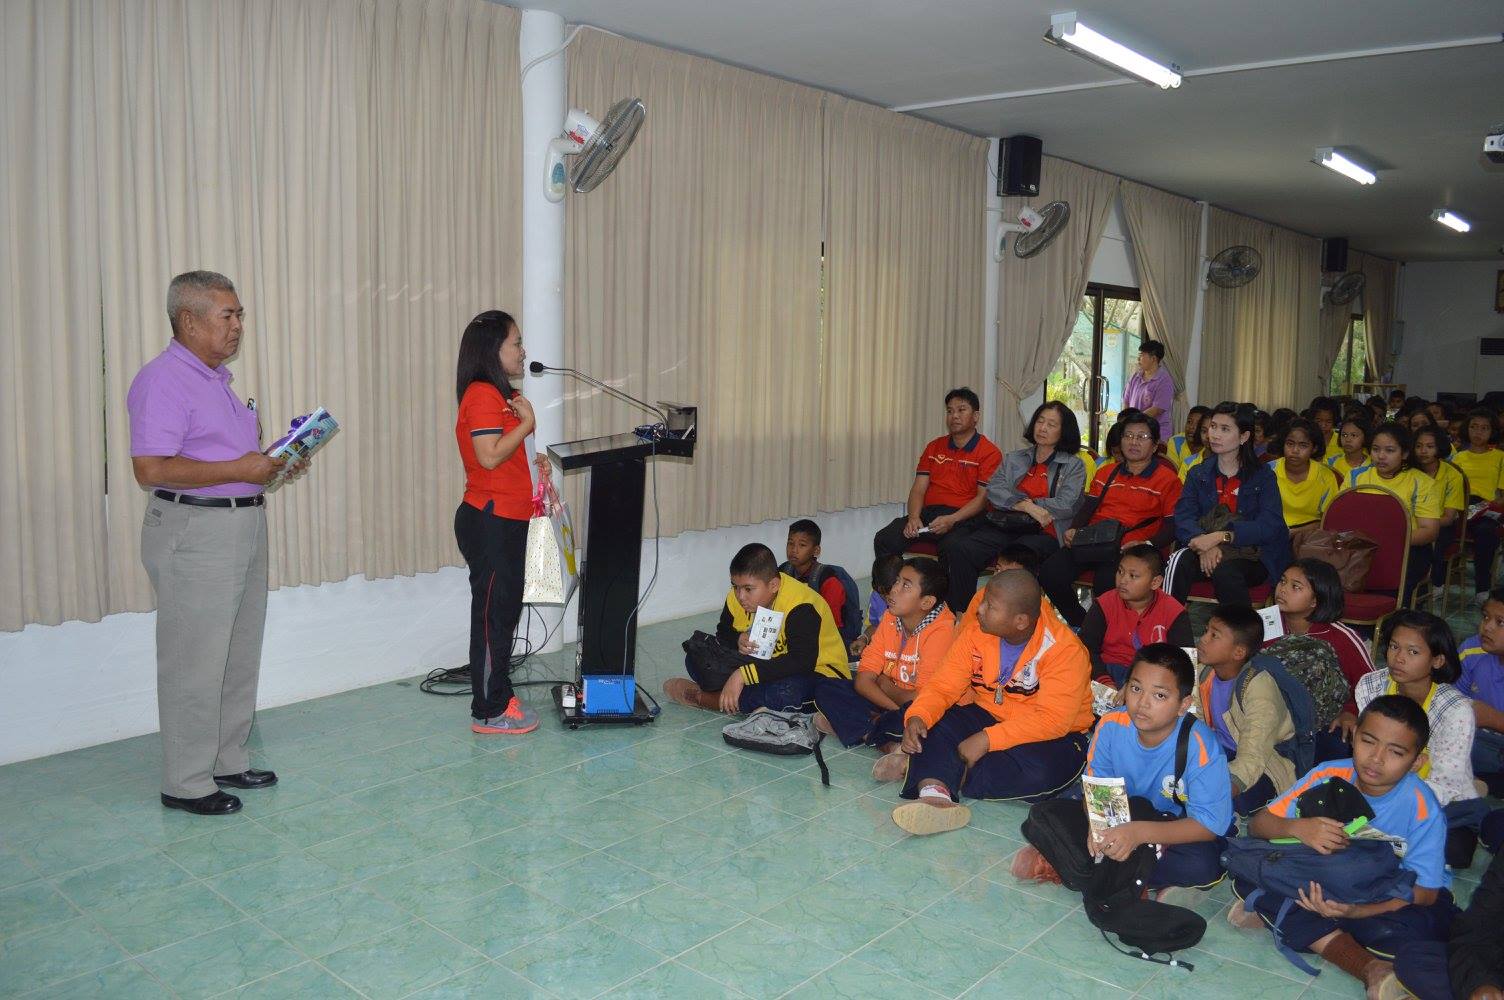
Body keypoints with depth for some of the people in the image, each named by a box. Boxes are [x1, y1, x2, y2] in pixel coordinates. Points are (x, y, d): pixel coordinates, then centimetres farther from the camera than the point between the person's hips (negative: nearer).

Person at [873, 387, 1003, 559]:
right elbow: (919, 488, 12)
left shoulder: (990, 453, 3)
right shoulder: (934, 447, 20)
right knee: (884, 539, -21)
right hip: (928, 512, 5)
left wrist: (951, 520, -19)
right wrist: (913, 517, -8)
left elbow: (983, 497, -5)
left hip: (964, 517, -4)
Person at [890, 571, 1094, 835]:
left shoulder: (1065, 649, -21)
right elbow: (942, 686, -5)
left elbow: (1053, 720, -28)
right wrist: (918, 716, -28)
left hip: (1053, 735, -4)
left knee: (1039, 771, -36)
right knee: (933, 725, -21)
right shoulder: (976, 634, -5)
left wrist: (987, 740, -34)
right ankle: (934, 793, -45)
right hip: (987, 717, 4)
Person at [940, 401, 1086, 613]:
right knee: (953, 547, -25)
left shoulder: (1074, 466, 14)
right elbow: (993, 490, 8)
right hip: (1004, 527, 4)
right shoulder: (1013, 459, 25)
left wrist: (1020, 503, -1)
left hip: (1044, 533, -3)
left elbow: (1065, 506, -2)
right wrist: (1027, 506, -7)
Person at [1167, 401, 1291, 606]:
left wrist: (1220, 537, -26)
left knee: (1224, 570, -35)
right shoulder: (1198, 474, 11)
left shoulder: (1263, 476, 2)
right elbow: (1183, 517, -4)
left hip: (1252, 556, -2)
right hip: (1206, 548, 2)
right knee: (1179, 562, -30)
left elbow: (1270, 525, -13)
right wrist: (1205, 545, -25)